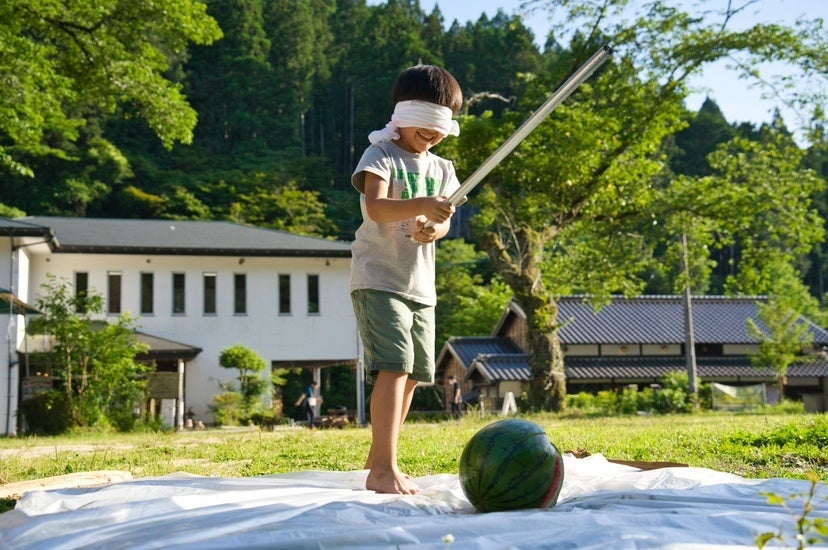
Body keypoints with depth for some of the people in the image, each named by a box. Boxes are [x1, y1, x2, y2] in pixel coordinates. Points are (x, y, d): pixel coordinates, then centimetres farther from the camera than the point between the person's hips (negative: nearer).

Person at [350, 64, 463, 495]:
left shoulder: (441, 169, 16)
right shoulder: (381, 155, -3)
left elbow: (444, 218, 5)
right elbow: (376, 206, -21)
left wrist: (435, 229, -19)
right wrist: (421, 206, -37)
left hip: (421, 285, 7)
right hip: (379, 279, -7)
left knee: (416, 374, 10)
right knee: (395, 366, -19)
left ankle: (377, 459, 26)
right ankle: (384, 470, -18)